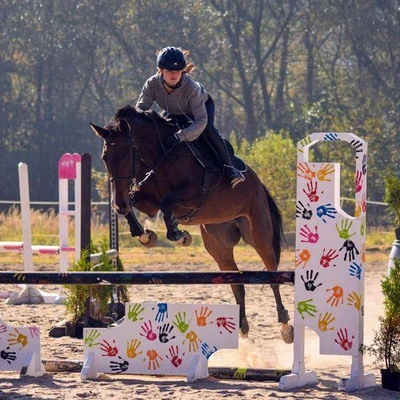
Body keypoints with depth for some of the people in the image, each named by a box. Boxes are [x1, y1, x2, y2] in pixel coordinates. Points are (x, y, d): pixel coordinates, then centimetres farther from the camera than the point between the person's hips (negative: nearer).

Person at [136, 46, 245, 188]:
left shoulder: (191, 87, -44)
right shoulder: (152, 84, -34)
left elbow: (201, 121, -48)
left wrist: (181, 136, -63)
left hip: (203, 105, -5)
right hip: (173, 113, 5)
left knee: (208, 129, -31)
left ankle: (228, 168, -24)